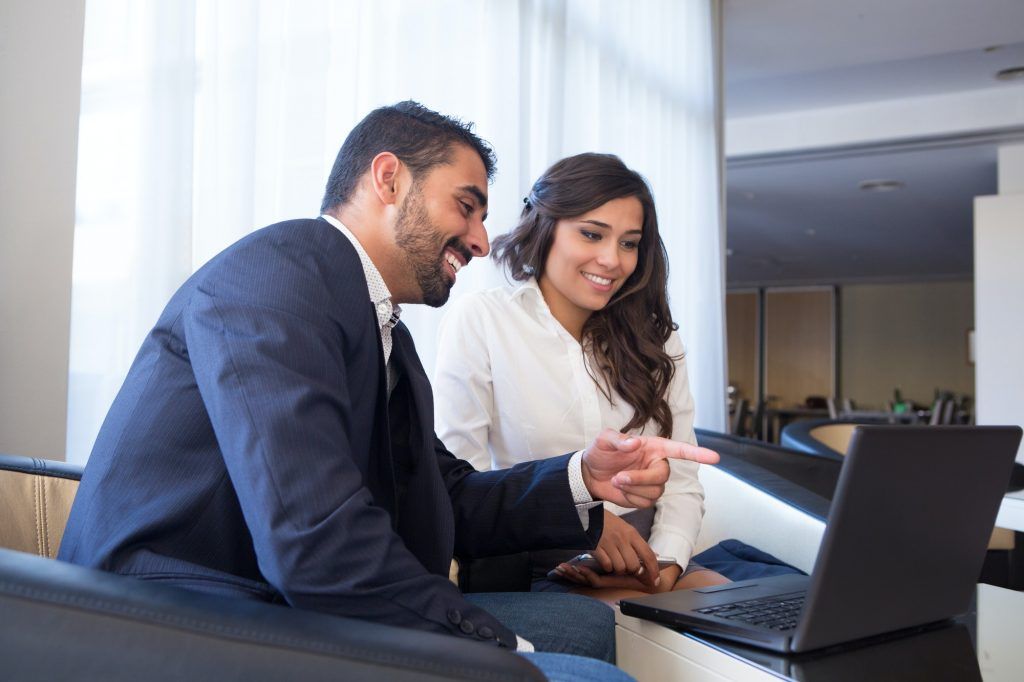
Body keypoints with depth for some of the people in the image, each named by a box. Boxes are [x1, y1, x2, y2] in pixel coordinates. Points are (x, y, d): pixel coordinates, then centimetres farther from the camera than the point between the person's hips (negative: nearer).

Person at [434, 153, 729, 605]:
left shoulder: (655, 338, 10)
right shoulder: (479, 321, -5)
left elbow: (681, 483, 6)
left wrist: (666, 564, -13)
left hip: (644, 564, 5)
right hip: (534, 570, -5)